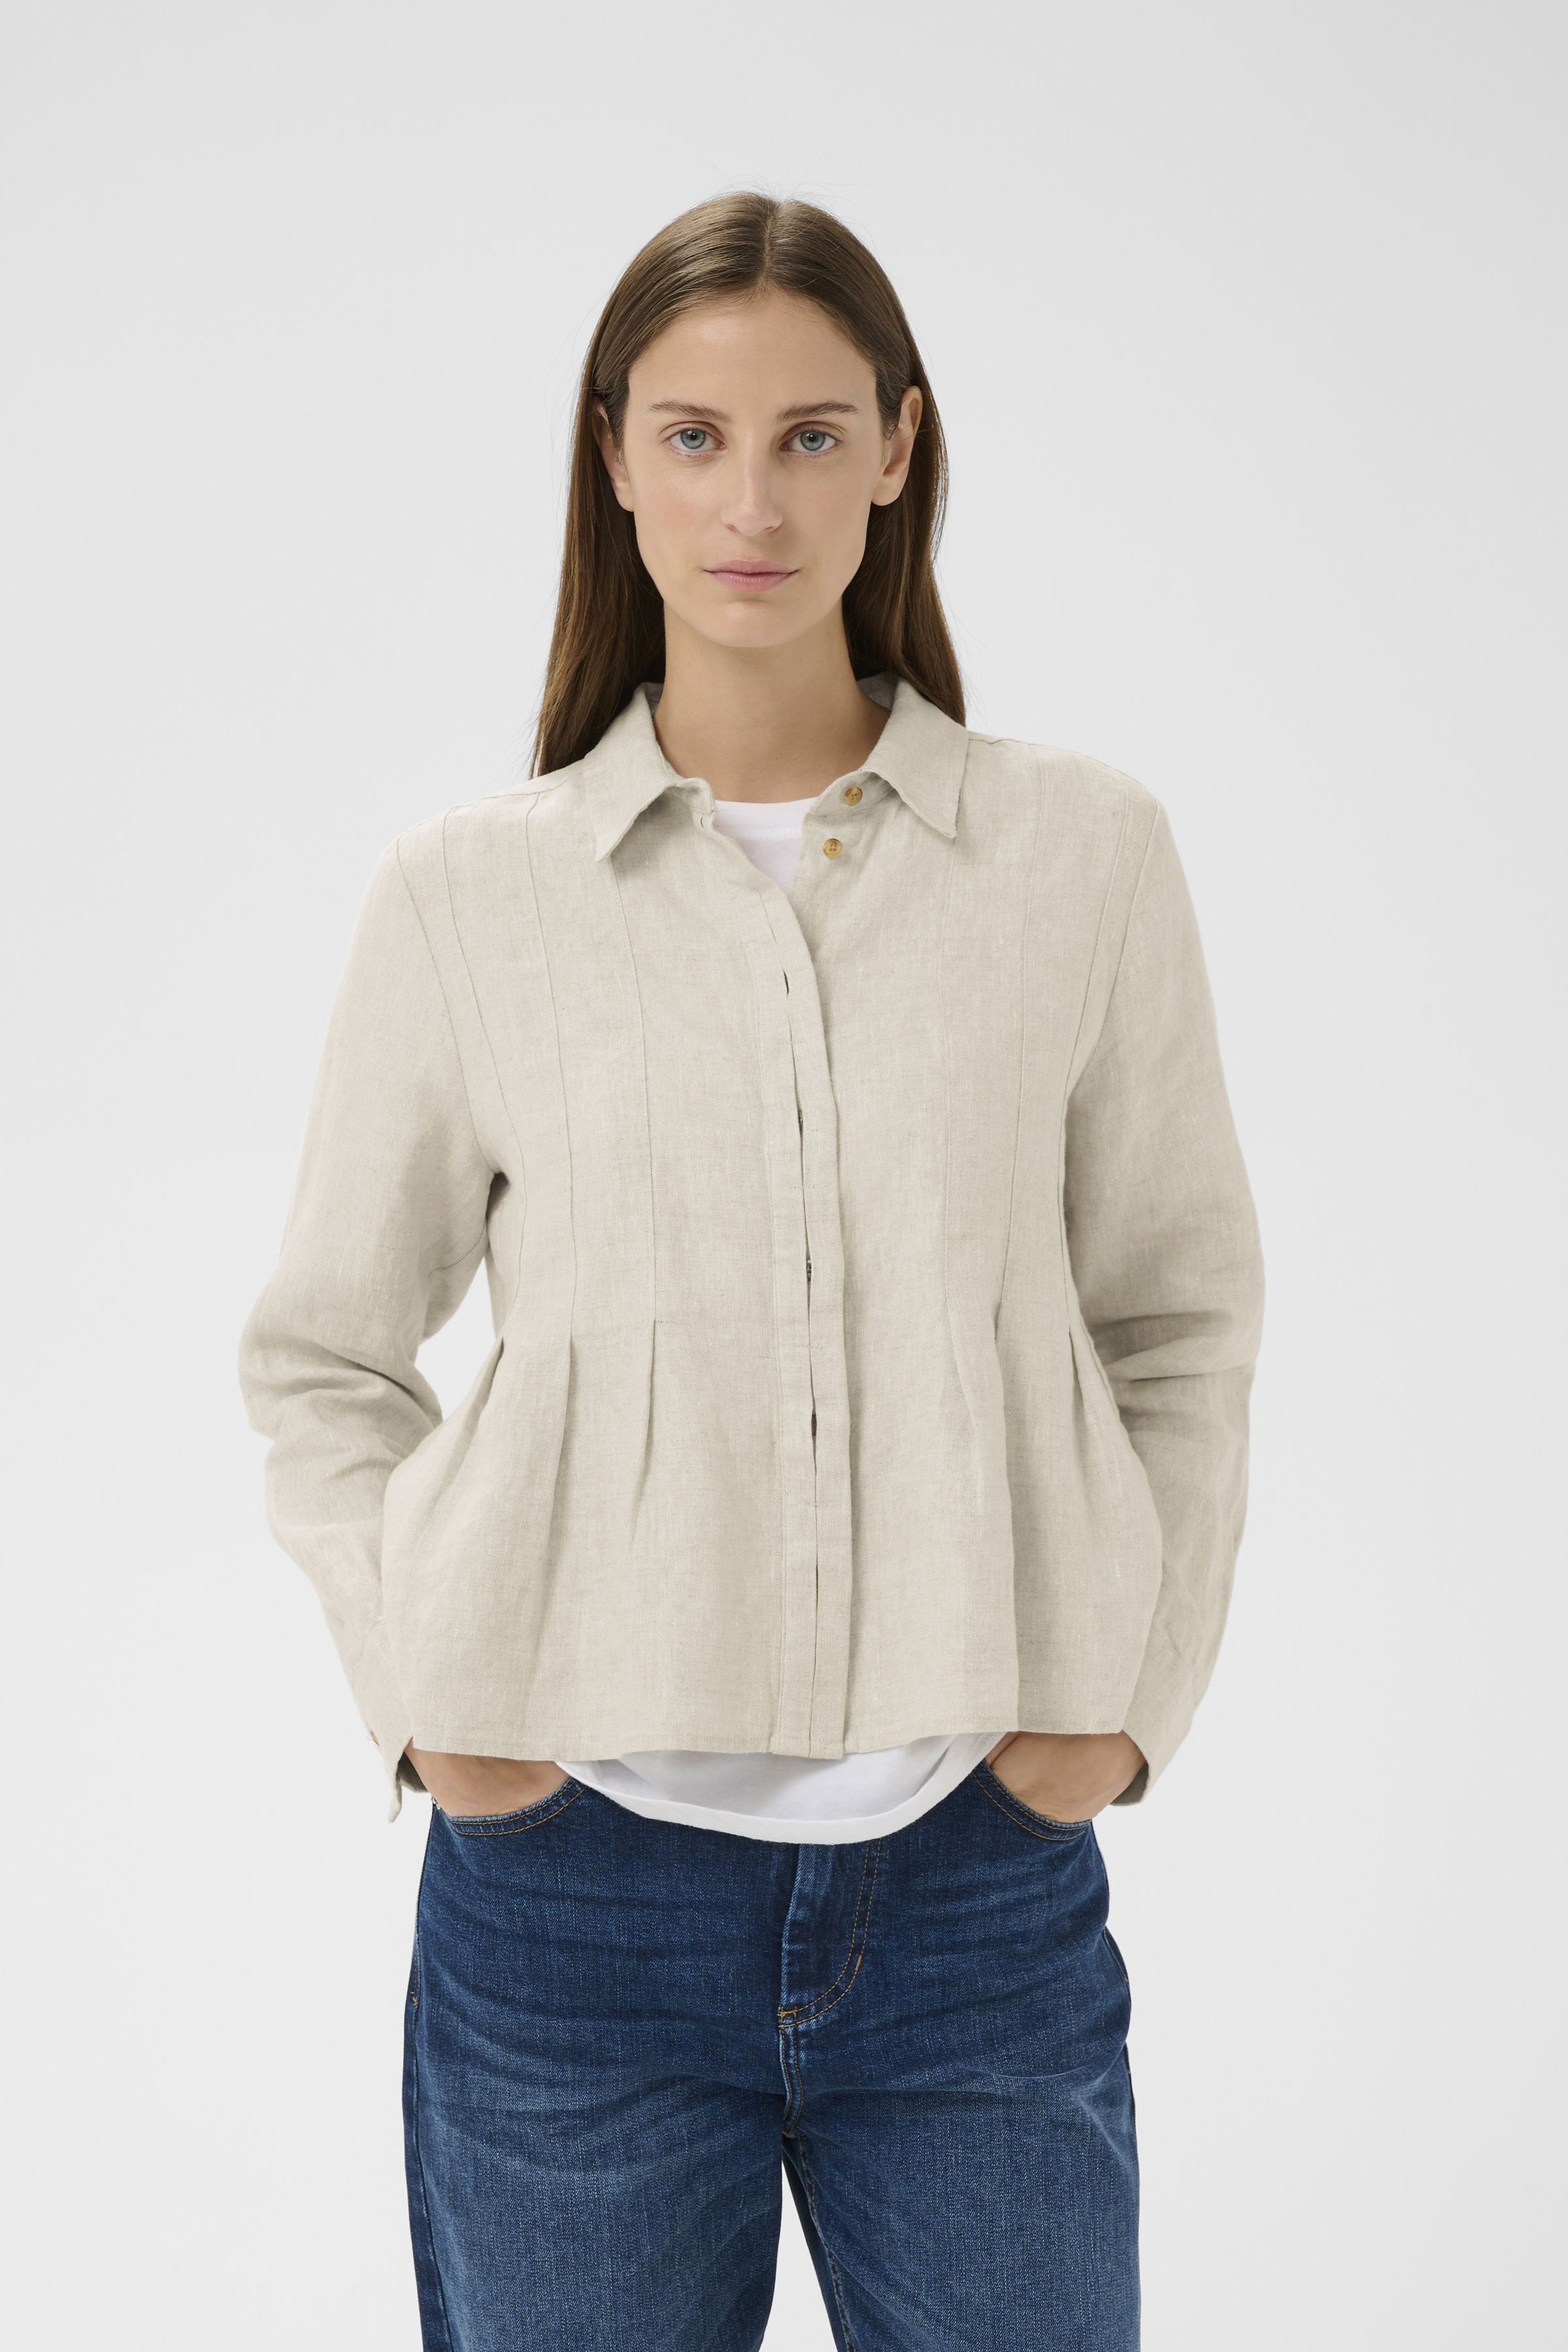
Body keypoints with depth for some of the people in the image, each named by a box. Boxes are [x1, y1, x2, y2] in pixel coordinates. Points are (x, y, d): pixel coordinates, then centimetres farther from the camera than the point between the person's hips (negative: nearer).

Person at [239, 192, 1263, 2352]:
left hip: (983, 1877, 1)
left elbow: (1181, 1321, 9)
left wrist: (1127, 1687, -1)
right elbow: (321, 1356, 10)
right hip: (577, 1883, 0)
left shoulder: (1085, 856, 1)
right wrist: (420, 1686, -2)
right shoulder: (467, 897, 0)